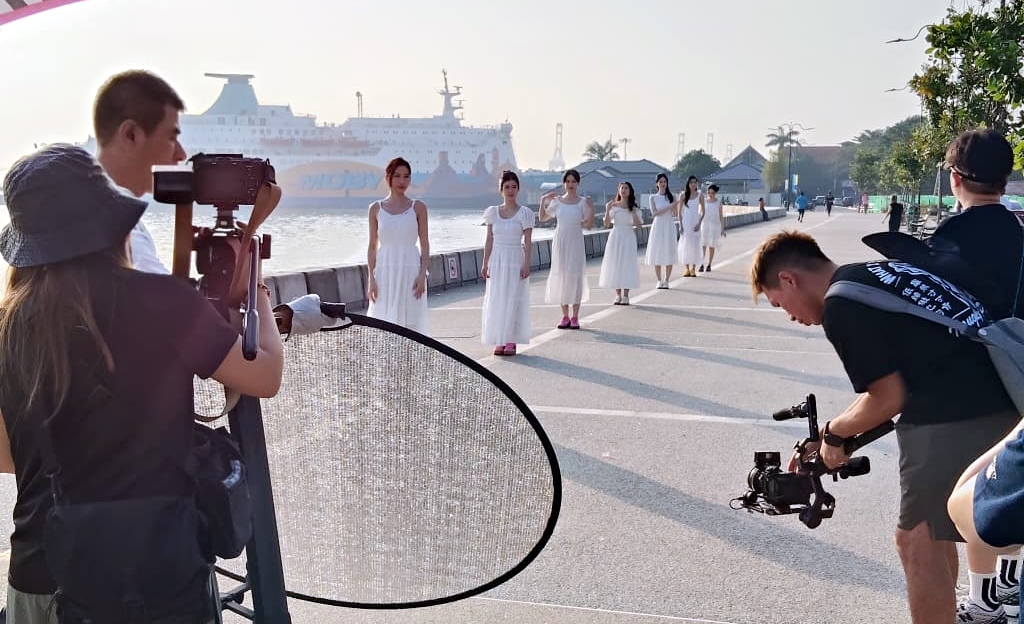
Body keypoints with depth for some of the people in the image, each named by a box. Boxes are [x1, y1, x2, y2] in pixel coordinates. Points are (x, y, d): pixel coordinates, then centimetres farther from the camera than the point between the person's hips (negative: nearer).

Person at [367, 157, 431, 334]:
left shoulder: (418, 207, 4)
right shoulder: (376, 208, 6)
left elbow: (425, 245, 4)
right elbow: (372, 246, 7)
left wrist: (422, 275, -7)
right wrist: (371, 278, 0)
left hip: (410, 271, -1)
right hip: (385, 272, 1)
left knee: (410, 322, -2)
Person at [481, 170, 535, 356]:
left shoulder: (524, 213, -1)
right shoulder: (493, 212, 7)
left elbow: (527, 242, -3)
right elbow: (489, 240, 8)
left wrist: (526, 264, -10)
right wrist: (485, 263, 4)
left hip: (515, 260, -3)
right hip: (497, 260, 3)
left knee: (513, 300, -1)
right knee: (496, 301, 3)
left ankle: (511, 341, 6)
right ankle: (500, 341, 10)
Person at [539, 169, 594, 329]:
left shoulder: (583, 202, 1)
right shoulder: (557, 201, 7)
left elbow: (589, 225, 0)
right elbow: (542, 218, 13)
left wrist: (591, 209, -13)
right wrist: (543, 200, 3)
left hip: (575, 242, -2)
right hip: (560, 242, 2)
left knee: (575, 277, -2)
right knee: (560, 276, 2)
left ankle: (575, 316, 4)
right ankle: (565, 316, 11)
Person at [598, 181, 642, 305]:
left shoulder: (634, 208, 5)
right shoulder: (613, 206, 4)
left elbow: (638, 224, -4)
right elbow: (606, 224, 0)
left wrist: (633, 211, -12)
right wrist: (607, 210, -12)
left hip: (628, 238, -1)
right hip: (615, 237, 1)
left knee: (627, 265, -5)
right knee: (615, 265, 0)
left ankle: (625, 296, -1)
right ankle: (618, 295, 7)